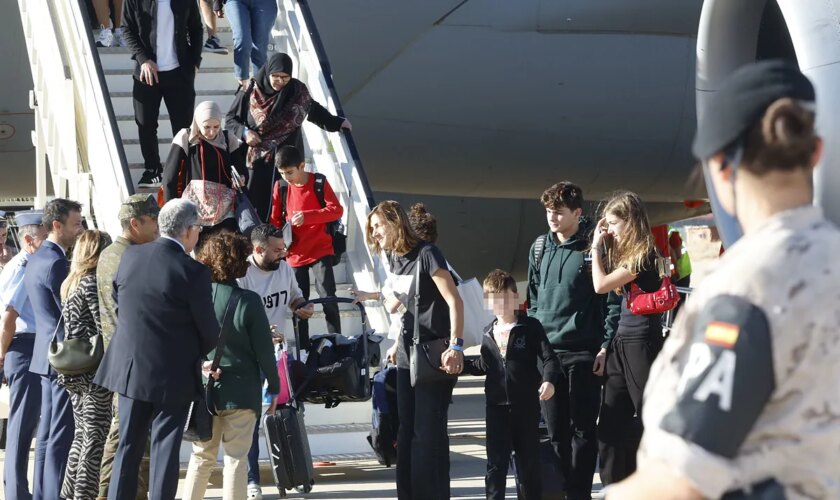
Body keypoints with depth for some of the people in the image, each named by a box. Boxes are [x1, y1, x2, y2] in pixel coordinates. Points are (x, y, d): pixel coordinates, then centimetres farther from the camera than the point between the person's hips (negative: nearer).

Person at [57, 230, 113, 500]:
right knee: (96, 438, -4)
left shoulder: (71, 283, 14)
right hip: (96, 371, -9)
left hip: (74, 371, 9)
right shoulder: (93, 282, -12)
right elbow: (105, 328, -16)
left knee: (82, 435, 14)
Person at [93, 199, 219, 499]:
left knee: (128, 446, 14)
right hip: (173, 375, -5)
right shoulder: (193, 272, -18)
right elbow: (209, 330, -11)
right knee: (165, 449, 4)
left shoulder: (130, 256, -2)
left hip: (129, 368, 5)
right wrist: (199, 352, 11)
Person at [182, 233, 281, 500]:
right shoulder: (248, 301, -13)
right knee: (236, 458, 3)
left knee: (202, 455, 15)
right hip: (241, 391, -3)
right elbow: (263, 350, -9)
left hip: (204, 388, 3)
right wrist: (273, 387, 2)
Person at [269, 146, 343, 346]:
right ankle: (302, 349, 15)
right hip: (294, 253, 3)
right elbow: (276, 219, 9)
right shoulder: (280, 187, 0)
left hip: (320, 251, -3)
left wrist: (307, 216, -24)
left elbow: (337, 210, -13)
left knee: (328, 297, -10)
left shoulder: (319, 182, -8)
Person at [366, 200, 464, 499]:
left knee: (429, 433, -6)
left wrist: (456, 346, -23)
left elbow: (454, 301, -16)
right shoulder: (394, 259, 10)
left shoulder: (425, 254, -13)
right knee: (407, 431, 10)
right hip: (407, 356, 8)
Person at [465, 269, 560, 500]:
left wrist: (548, 380, -27)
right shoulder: (489, 334, 11)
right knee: (496, 462, 2)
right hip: (496, 406, 3)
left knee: (528, 460, 7)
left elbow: (548, 358, -10)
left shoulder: (531, 327, -5)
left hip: (526, 405, -3)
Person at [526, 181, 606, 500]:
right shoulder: (540, 248, 9)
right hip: (546, 351, 5)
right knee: (555, 430, 8)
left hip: (583, 352, -5)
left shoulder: (592, 247, -6)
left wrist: (606, 346, -10)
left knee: (582, 428, 1)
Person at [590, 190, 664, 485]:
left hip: (642, 342, -9)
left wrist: (596, 246, -5)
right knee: (611, 423, 7)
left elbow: (601, 285, -15)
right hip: (621, 342, 9)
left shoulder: (643, 255, -12)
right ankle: (615, 490, 12)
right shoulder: (623, 253, 15)